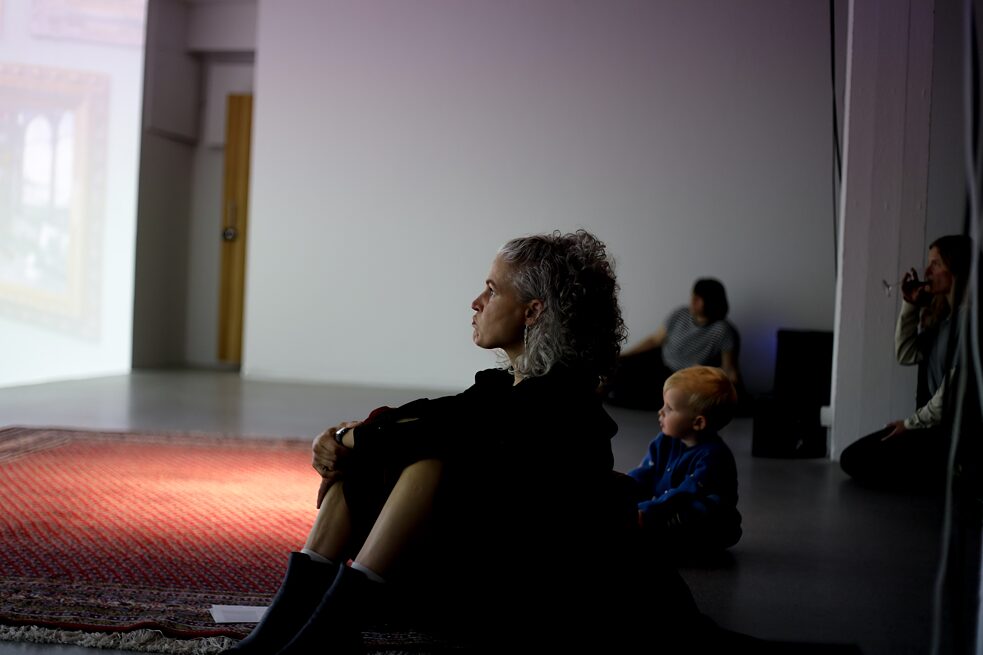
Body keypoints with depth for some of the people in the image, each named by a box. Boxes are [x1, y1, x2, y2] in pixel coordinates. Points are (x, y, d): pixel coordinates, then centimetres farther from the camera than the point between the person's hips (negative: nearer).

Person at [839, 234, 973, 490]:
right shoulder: (940, 315, 11)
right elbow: (906, 355, 10)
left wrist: (912, 423, -9)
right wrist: (910, 306, 1)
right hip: (933, 423, 10)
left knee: (862, 463, -12)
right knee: (851, 458, 4)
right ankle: (943, 470, 7)